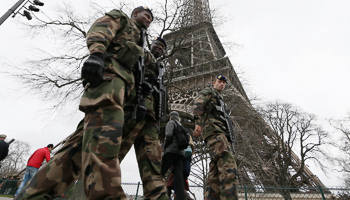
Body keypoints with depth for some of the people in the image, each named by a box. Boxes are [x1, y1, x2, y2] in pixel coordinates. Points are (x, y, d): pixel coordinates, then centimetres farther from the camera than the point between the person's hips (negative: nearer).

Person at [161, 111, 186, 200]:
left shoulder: (171, 122, 6)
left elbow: (169, 135, -12)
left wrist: (165, 147, 1)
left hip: (171, 151, -7)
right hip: (180, 152, 7)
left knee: (160, 172, -6)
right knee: (179, 177, -2)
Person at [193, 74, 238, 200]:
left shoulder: (220, 100, 37)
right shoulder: (208, 92, 12)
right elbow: (197, 104, -8)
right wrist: (198, 123, -22)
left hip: (220, 132, 10)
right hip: (213, 129, -9)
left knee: (215, 172, 2)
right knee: (228, 166, -24)